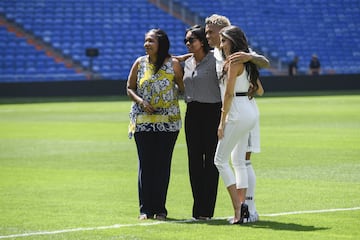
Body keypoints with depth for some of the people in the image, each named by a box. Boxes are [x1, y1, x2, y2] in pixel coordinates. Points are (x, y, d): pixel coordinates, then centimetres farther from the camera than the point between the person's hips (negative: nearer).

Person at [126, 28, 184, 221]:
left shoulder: (173, 64, -1)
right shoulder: (140, 63, 4)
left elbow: (183, 88, 4)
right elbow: (130, 88, 7)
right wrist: (141, 102, -8)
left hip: (168, 121, -1)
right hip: (143, 120, 1)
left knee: (163, 164, 1)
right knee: (145, 164, 0)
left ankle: (160, 209, 7)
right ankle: (145, 209, 6)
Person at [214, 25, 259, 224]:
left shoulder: (234, 62, -13)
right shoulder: (245, 61, 15)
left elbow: (229, 93, -16)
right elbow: (258, 89, 22)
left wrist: (222, 122, -15)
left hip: (238, 114, -10)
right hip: (249, 113, 10)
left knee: (220, 160, -4)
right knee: (239, 161, 12)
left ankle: (238, 209, -11)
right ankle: (242, 206, 8)